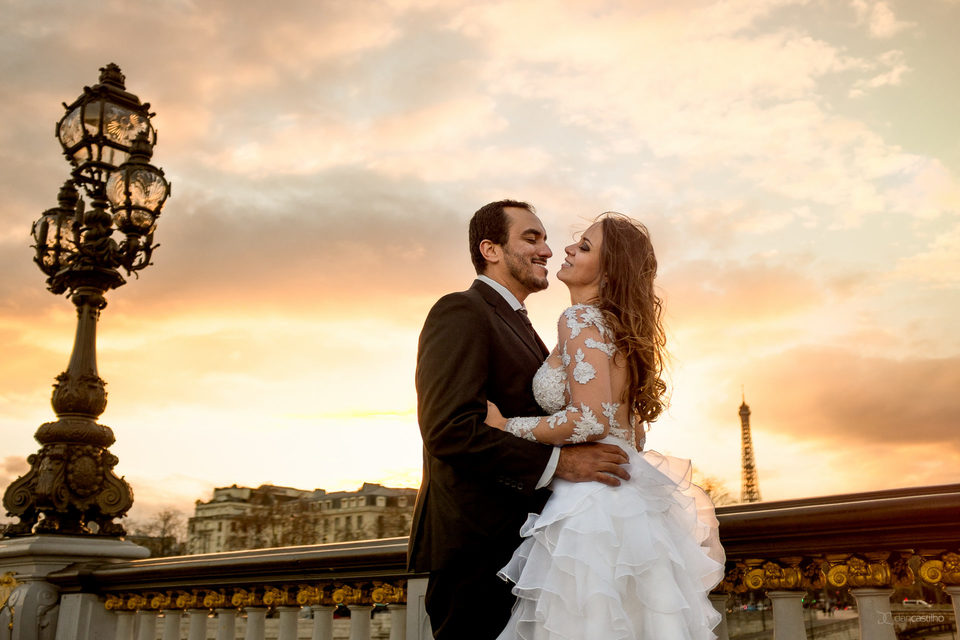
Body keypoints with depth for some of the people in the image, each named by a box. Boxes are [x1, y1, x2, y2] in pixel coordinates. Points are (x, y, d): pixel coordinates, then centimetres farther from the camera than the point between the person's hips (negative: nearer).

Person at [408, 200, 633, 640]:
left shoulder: (515, 325, 21)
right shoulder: (460, 313, -10)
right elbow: (449, 430, -23)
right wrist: (558, 462, -23)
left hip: (516, 545, 9)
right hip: (476, 550, -9)